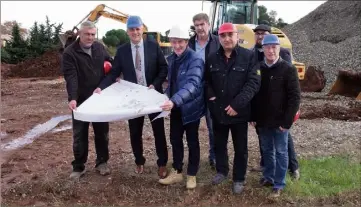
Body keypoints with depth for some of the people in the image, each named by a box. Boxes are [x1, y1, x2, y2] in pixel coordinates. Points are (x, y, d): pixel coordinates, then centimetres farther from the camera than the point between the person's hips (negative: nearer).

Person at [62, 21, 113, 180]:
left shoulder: (99, 47, 2)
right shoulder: (70, 53, -12)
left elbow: (110, 61, 20)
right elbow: (71, 77, -22)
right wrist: (72, 98, -34)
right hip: (81, 100, -3)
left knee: (102, 132, 11)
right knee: (80, 134, 6)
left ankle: (102, 162, 27)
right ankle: (78, 167, 20)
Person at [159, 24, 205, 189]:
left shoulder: (195, 59, -20)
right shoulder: (171, 58, 5)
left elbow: (192, 84, -35)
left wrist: (174, 100, -48)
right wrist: (167, 97, 6)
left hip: (190, 107, -6)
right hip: (175, 107, 7)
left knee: (192, 142, 10)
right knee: (175, 139, 15)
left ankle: (192, 175, 27)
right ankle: (176, 172, 33)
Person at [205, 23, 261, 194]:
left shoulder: (248, 56, -8)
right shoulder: (212, 58, 4)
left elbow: (254, 82, -15)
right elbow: (206, 81, 13)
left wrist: (237, 104, -21)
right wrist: (211, 97, -6)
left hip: (239, 112, -3)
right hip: (218, 111, 4)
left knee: (240, 148, 11)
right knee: (219, 144, 19)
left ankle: (239, 178, 30)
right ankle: (221, 171, 41)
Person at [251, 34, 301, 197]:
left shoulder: (288, 69, -8)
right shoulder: (258, 68, 4)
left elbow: (295, 96, -11)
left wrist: (287, 121, -15)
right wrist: (253, 116, 3)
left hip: (280, 121, -4)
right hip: (262, 120, 4)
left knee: (280, 152, 8)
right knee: (267, 151, 17)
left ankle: (279, 185, 18)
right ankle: (268, 177, 32)